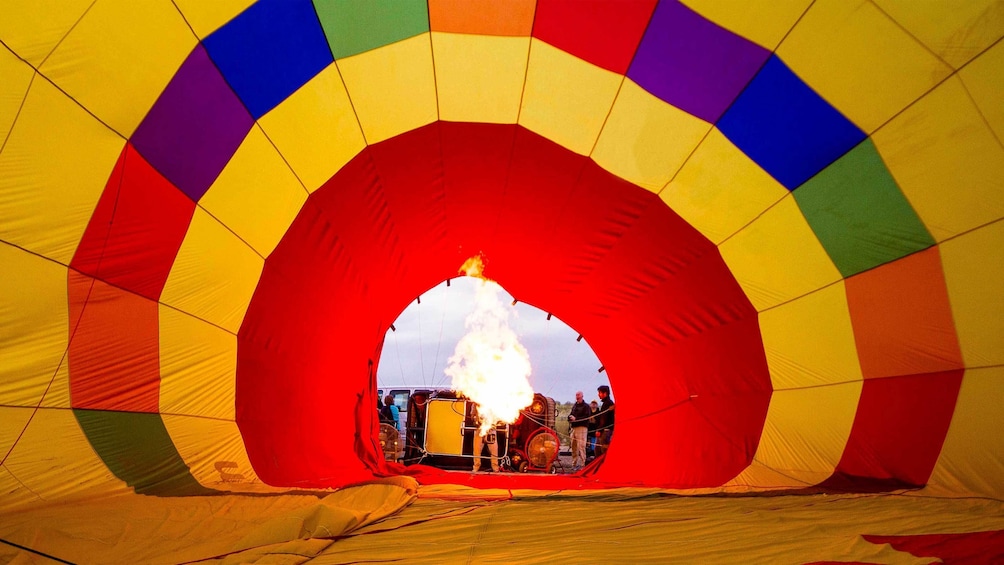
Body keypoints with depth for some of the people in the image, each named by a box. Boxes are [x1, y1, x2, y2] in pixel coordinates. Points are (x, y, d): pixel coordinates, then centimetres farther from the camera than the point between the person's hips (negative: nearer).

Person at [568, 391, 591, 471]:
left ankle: (582, 465, -10)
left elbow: (587, 417, -12)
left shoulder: (586, 406, 0)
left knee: (581, 447, -12)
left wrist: (576, 419, -17)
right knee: (574, 447, 9)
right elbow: (571, 415, 25)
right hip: (574, 428, 7)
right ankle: (574, 464, 16)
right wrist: (570, 417, 1)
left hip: (582, 428, -7)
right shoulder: (574, 406, 22)